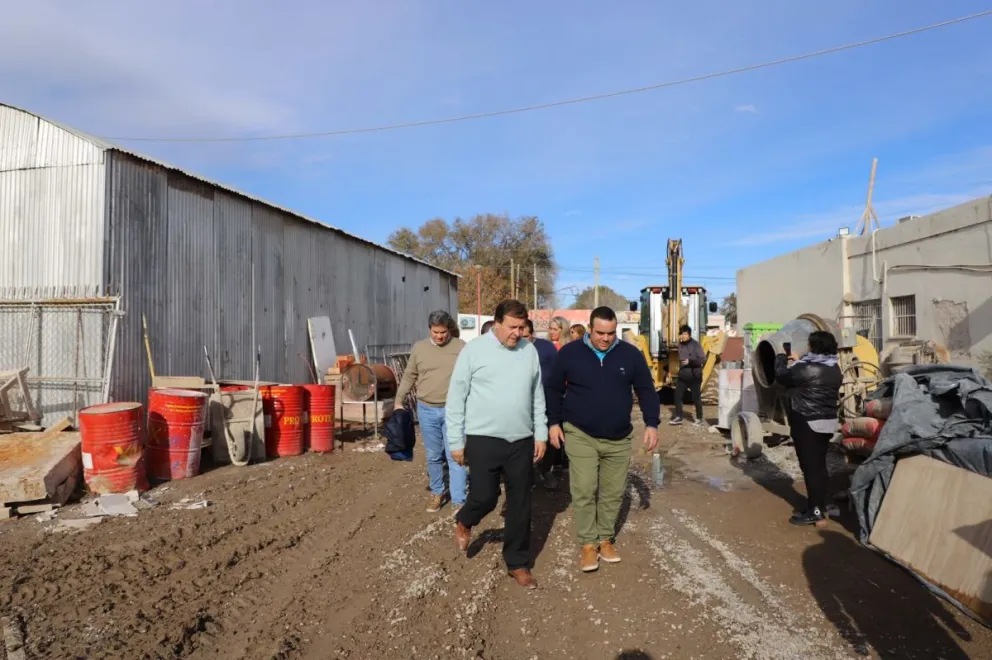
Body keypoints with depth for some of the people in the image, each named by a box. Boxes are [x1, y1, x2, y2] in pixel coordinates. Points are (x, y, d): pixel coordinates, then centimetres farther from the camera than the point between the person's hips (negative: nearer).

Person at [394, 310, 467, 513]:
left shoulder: (461, 347, -3)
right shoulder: (419, 348, 3)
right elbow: (409, 377, 10)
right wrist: (399, 402, 9)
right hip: (427, 411, 2)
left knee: (455, 456, -3)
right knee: (433, 456, 14)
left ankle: (459, 501, 3)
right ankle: (437, 492, 31)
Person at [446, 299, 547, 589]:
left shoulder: (530, 351, 5)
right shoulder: (474, 350, -7)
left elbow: (537, 396, 12)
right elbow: (456, 399, -4)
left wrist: (541, 434, 8)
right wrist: (456, 442, -4)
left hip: (522, 441, 4)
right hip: (483, 440, -3)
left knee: (520, 504, 9)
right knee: (484, 497, -2)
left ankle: (518, 563, 26)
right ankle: (463, 523, 34)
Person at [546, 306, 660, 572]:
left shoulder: (631, 355, -3)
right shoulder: (569, 353, -6)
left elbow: (646, 391, 5)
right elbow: (554, 389, 4)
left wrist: (651, 424, -2)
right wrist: (554, 422, 0)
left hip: (619, 438, 2)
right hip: (580, 435, -2)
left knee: (613, 492, 11)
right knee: (584, 491, -5)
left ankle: (606, 539, 27)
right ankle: (587, 543, 10)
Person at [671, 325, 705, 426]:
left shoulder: (695, 345, -12)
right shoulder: (680, 345, 5)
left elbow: (703, 359, -15)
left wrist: (690, 361, -24)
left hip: (694, 376, -6)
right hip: (682, 376, 6)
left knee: (696, 398, 5)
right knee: (677, 396, 3)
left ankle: (699, 418, 18)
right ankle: (678, 417, 13)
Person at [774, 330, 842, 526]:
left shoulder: (804, 368, -20)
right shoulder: (834, 369, 7)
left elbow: (781, 375, -5)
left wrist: (781, 359, 13)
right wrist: (798, 362, 26)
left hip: (807, 423, -8)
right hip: (828, 422, 8)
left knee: (810, 466, -3)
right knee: (820, 465, 14)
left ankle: (815, 512, 0)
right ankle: (820, 508, 22)